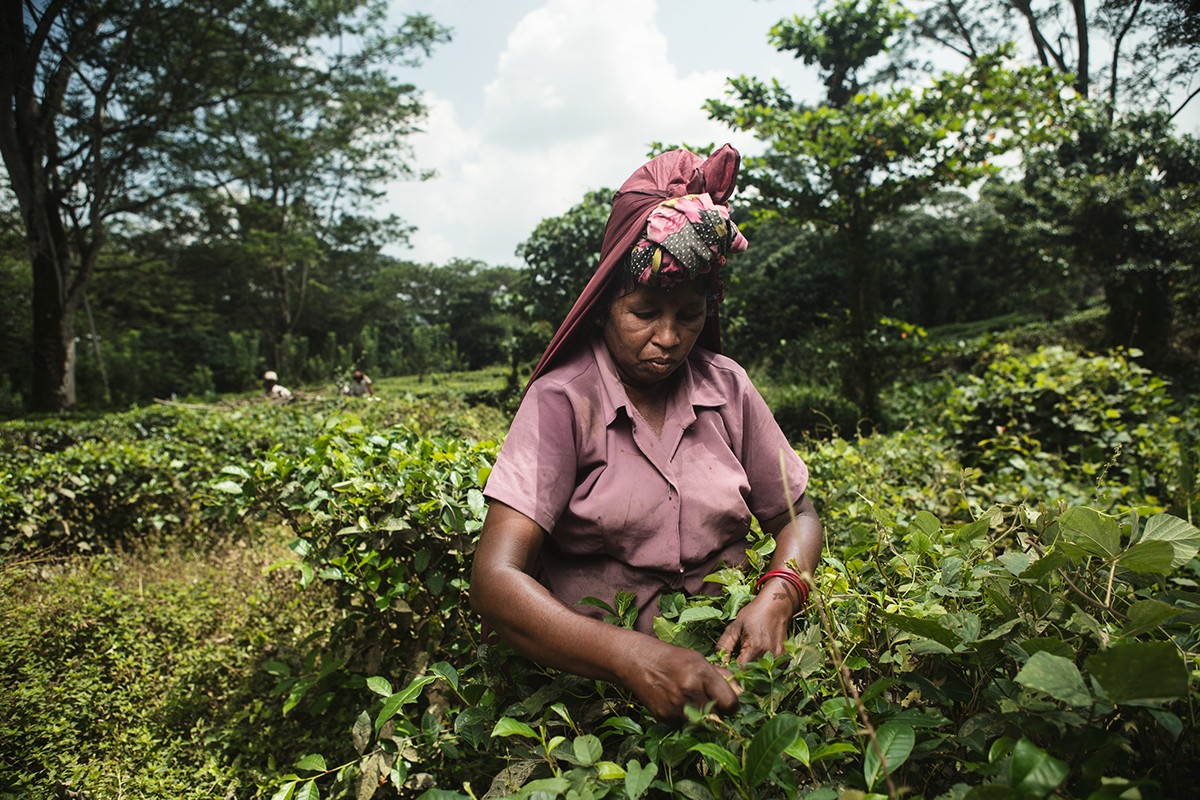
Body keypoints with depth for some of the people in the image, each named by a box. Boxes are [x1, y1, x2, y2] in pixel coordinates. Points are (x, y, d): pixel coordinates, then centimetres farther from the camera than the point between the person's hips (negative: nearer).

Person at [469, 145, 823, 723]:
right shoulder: (562, 402, -10)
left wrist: (776, 598, -12)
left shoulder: (728, 387, 3)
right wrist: (632, 656, -33)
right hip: (595, 675, -4)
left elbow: (796, 515, 11)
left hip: (724, 668, 4)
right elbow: (496, 580, -19)